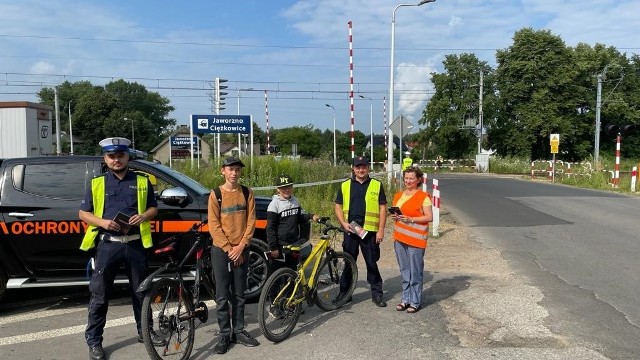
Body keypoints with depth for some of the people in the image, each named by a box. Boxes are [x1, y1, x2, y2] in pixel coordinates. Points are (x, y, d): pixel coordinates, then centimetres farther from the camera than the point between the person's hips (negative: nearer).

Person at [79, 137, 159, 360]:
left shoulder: (142, 181, 7)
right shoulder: (97, 183, 5)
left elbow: (153, 208, 12)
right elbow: (83, 213, 6)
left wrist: (143, 216, -11)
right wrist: (102, 222, -13)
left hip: (135, 244, 1)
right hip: (107, 244, -1)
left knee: (140, 291, 12)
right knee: (99, 294, 2)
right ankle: (94, 341, 14)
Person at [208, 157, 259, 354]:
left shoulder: (247, 193, 4)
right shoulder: (215, 195, -3)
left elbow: (251, 221, 0)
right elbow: (214, 226, -7)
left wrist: (240, 246, -10)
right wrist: (228, 249, -13)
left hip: (241, 251, 2)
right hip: (221, 250, -2)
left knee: (239, 294, 10)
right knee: (222, 296, 1)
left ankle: (239, 331, 21)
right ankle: (224, 335, 10)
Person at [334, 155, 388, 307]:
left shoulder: (377, 185, 3)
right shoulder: (345, 186, 8)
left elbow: (382, 208, 1)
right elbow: (338, 206, 9)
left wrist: (381, 230, -6)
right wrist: (343, 223, -6)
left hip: (370, 231, -2)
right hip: (350, 230, 2)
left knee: (372, 263, 5)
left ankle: (377, 293, 17)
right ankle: (344, 293, 22)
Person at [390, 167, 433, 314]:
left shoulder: (423, 196, -6)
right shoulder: (398, 195, 13)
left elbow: (429, 217, -10)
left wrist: (411, 219, -19)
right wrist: (394, 216, 0)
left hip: (415, 239, -6)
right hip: (399, 238, 6)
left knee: (415, 272, 1)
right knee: (404, 271, 13)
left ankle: (415, 302, 11)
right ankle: (406, 299, 23)